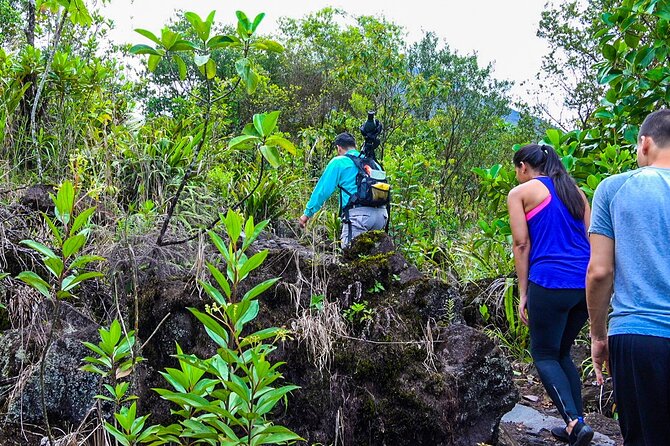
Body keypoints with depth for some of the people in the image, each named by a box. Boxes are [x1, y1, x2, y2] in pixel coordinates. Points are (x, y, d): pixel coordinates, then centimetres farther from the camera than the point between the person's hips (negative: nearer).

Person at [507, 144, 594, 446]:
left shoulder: (520, 193, 3)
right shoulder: (574, 191, 19)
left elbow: (521, 245, -3)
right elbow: (591, 239, 16)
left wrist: (523, 294, 0)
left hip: (550, 283, -6)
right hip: (586, 284, 6)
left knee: (544, 355, 6)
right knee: (562, 352, 19)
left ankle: (574, 421, -12)